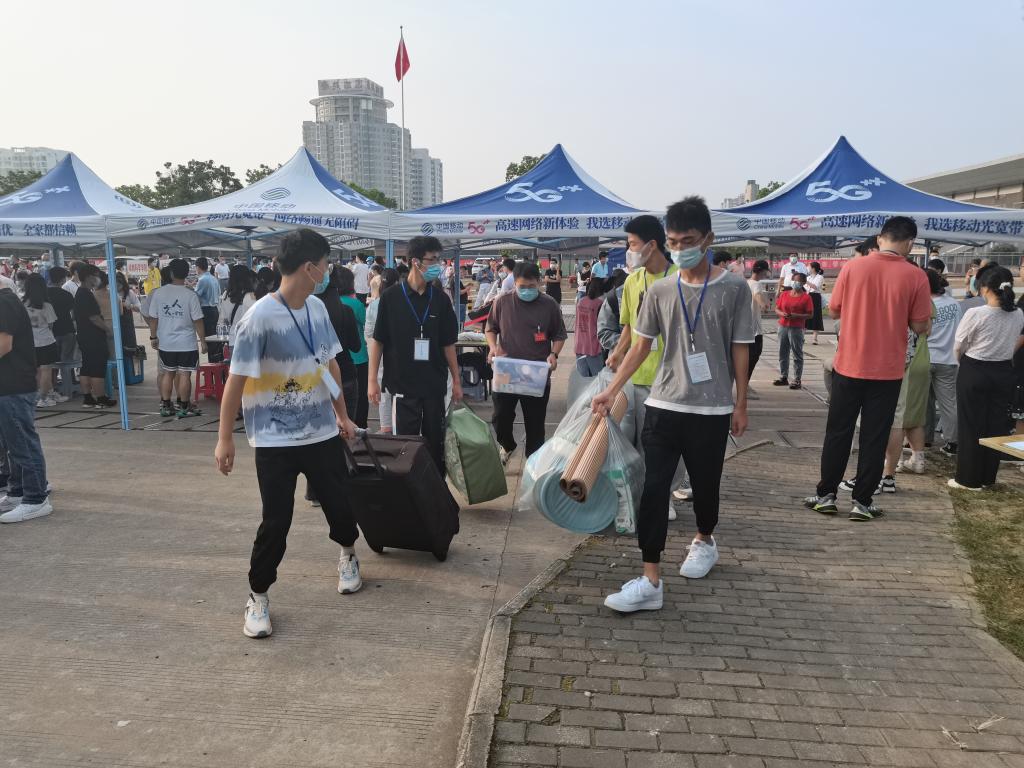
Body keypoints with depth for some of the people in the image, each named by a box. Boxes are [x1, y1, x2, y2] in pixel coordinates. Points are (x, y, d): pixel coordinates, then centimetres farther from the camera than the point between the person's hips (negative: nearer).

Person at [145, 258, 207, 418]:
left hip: (165, 343, 4)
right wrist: (203, 340, -2)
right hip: (187, 344, -3)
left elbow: (153, 318, 2)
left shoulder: (158, 293, -3)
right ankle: (183, 407, 9)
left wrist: (153, 337, 13)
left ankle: (165, 406, 21)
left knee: (168, 373, 16)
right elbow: (198, 320, -11)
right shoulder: (190, 295, -11)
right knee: (184, 375, 4)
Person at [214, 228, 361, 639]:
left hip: (322, 433, 6)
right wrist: (225, 438, -11)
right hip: (276, 440, -5)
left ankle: (347, 552, 46)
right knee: (275, 522, -1)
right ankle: (258, 597, 20)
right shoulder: (260, 317, -18)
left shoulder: (318, 308, 2)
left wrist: (342, 415, 17)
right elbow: (236, 380, -14)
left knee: (338, 503, 15)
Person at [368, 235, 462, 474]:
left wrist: (456, 380, 7)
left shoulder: (440, 299, 3)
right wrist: (372, 379, -6)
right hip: (402, 384, -3)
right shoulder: (391, 297, -5)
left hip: (435, 384, 3)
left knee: (436, 444, 10)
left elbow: (447, 343, 8)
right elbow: (378, 340, -1)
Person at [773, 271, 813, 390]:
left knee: (797, 354, -1)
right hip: (783, 327, 5)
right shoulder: (784, 294, 11)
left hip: (797, 329, -5)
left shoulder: (806, 297, -3)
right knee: (783, 353, 9)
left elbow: (810, 315, -5)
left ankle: (797, 380, 2)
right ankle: (783, 377, 18)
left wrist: (796, 316, -20)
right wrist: (782, 314, -9)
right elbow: (777, 309, 13)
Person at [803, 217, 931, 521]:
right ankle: (862, 502, 13)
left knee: (838, 433, 11)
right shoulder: (915, 276, -8)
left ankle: (825, 495, 16)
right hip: (888, 370, -1)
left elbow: (834, 311, 3)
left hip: (849, 366, 1)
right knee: (874, 438, 8)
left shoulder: (853, 266, -4)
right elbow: (920, 326, -4)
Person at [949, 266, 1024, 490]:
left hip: (974, 371, -4)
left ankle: (969, 479, 10)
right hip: (1004, 373, 5)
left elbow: (959, 347, -7)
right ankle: (988, 477, 21)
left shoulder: (975, 314, -17)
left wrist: (963, 362, 13)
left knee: (971, 426, 4)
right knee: (996, 425, 12)